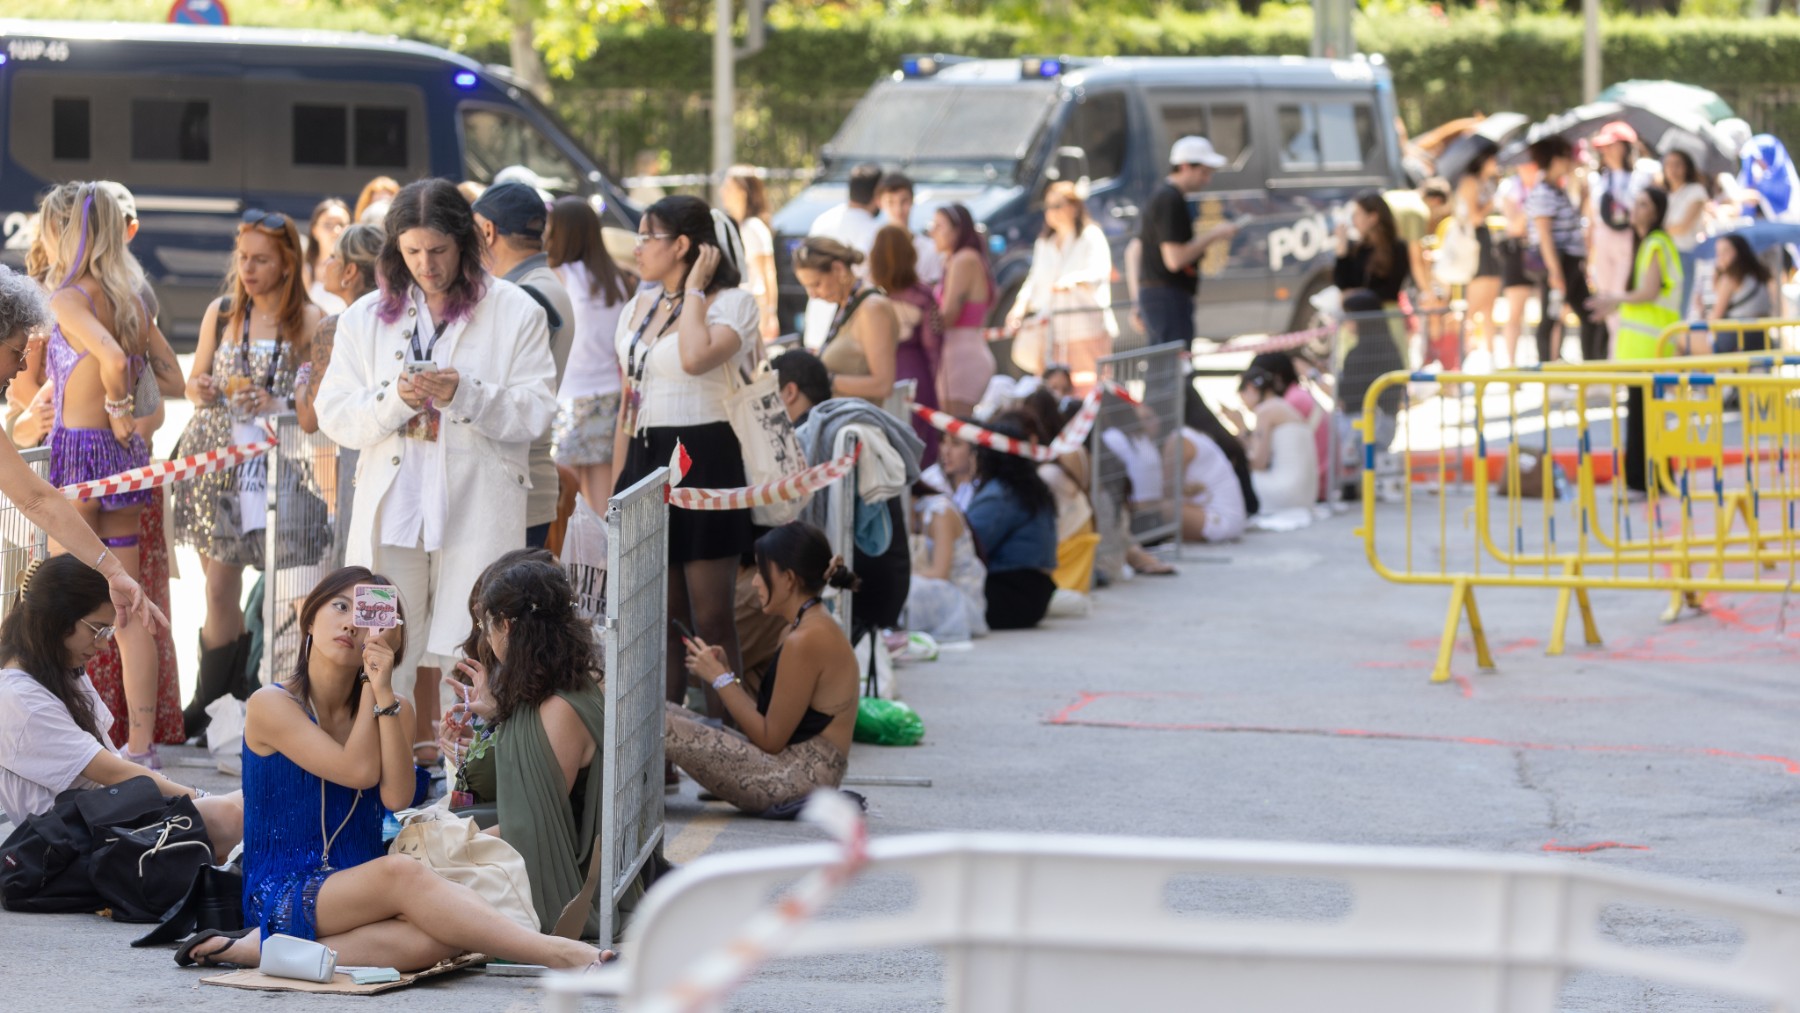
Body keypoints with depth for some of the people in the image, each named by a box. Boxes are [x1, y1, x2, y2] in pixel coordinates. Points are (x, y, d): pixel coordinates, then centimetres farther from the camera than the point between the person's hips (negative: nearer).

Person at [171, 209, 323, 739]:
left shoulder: (310, 321, -1)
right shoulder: (220, 313, 9)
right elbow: (194, 383, 18)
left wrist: (278, 405, -18)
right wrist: (202, 391, -5)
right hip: (216, 454, 3)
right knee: (219, 585, 1)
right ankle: (212, 700, 9)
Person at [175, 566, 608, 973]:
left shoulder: (394, 709, 12)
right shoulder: (272, 706, -2)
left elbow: (397, 797, -9)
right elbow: (359, 771, -13)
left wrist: (383, 691, -13)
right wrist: (370, 688, -5)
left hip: (357, 893, 4)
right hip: (281, 896, -4)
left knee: (438, 938, -33)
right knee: (402, 873, -35)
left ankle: (253, 948, -28)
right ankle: (560, 955, -39)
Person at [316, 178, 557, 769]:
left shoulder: (516, 314, 3)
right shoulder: (366, 319, 12)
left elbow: (535, 412, -3)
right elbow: (334, 416, 6)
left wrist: (466, 396, -18)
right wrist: (393, 400, -13)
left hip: (479, 509, -3)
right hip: (392, 506, 3)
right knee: (393, 636, 2)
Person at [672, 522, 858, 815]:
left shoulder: (806, 642, -17)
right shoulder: (818, 630, 15)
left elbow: (770, 740, -15)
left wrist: (721, 679, -7)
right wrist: (726, 672, 6)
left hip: (798, 776, -11)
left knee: (659, 724, -15)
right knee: (667, 713, 11)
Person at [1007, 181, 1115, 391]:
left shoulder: (1092, 236, 1)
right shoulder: (1044, 244, 22)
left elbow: (1099, 272, -15)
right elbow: (1035, 282, 18)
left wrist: (1075, 279, -35)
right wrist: (1021, 305, -2)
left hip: (1087, 328, -5)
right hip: (1050, 331, 5)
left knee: (1087, 387, -13)